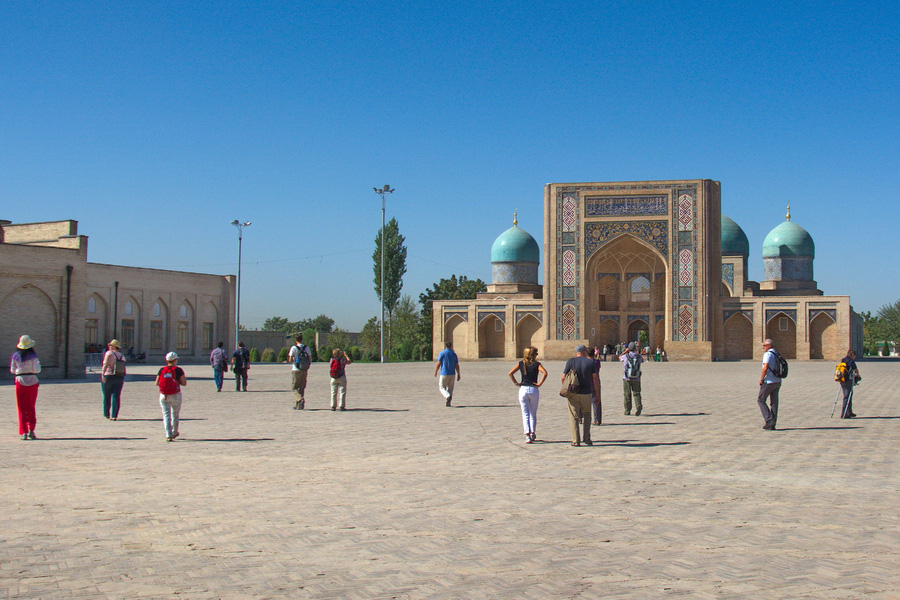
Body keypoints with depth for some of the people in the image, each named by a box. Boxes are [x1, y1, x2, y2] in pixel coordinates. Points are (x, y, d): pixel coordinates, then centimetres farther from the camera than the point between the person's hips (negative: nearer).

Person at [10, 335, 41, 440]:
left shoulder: (15, 356, 1)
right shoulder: (32, 356, -8)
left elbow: (12, 370, 6)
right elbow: (37, 370, -11)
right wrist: (38, 364, 8)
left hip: (20, 381, 1)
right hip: (32, 381, -1)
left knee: (21, 408, 6)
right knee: (31, 408, 12)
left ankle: (24, 432, -1)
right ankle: (31, 430, 1)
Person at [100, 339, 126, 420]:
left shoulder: (109, 353, -7)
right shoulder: (122, 356, 10)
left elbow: (106, 364, -20)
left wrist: (103, 374, -29)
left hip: (108, 377, -4)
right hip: (120, 378, 4)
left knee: (106, 396, 12)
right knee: (116, 397, 0)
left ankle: (106, 414, 25)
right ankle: (114, 416, -9)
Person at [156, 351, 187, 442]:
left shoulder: (162, 370, 0)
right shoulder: (178, 370, -6)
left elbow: (156, 383, 3)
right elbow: (184, 383, -7)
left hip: (163, 396, 1)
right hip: (176, 395, -1)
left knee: (166, 415, 1)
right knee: (175, 414, 18)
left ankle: (168, 435, -11)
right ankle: (174, 433, 31)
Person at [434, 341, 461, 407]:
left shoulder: (442, 353, -4)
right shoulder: (454, 354, 7)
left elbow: (438, 363, -7)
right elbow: (457, 365, 6)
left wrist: (435, 372, 6)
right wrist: (458, 374, 11)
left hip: (444, 374, -4)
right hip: (452, 374, 4)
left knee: (442, 388, 2)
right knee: (450, 389, 11)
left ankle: (448, 396, -25)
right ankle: (448, 402, 6)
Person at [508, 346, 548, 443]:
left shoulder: (521, 363, 3)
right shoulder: (537, 364, -3)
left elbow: (510, 373, -7)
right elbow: (544, 373, -20)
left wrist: (516, 383, -1)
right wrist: (539, 384, -12)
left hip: (523, 389, 1)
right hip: (534, 389, -1)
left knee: (525, 414, 3)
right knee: (533, 413, 17)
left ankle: (527, 435, -10)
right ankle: (533, 433, 22)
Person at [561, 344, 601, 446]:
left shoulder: (570, 361, 0)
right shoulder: (591, 361, 2)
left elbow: (563, 378, -4)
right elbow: (595, 378, -1)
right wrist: (597, 395, 2)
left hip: (573, 393, -1)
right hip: (587, 393, 1)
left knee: (574, 417, 5)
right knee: (587, 415, 18)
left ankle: (576, 440, 0)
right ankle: (586, 438, 10)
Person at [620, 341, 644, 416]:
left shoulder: (626, 356, -6)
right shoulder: (639, 357, -2)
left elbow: (620, 357, 19)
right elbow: (642, 360, 25)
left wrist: (625, 351, 30)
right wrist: (637, 353, 37)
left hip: (627, 379, -1)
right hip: (636, 379, 1)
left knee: (627, 395, 9)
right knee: (636, 394, 5)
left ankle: (627, 411, 14)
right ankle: (638, 406, -20)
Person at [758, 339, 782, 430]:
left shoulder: (768, 354, -12)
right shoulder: (777, 355, 15)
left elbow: (765, 368, -23)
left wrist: (761, 379, -12)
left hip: (769, 382, -8)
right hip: (778, 381, 8)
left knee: (760, 400, 3)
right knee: (774, 403, 8)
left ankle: (769, 419, -9)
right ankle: (772, 425, 8)